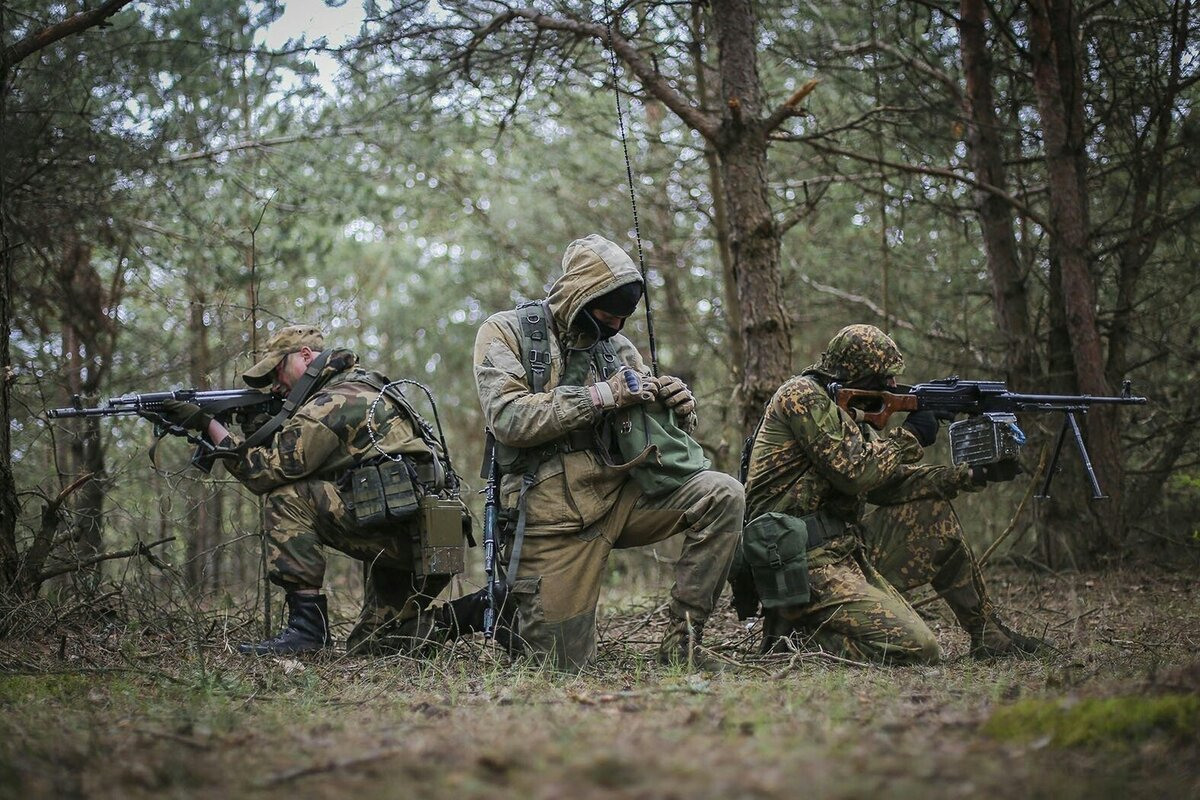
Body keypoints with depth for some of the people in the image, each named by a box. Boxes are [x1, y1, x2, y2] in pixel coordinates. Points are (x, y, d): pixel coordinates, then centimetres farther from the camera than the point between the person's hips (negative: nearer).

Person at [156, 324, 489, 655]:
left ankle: (307, 624, -8)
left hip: (402, 527, -10)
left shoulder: (333, 403, -9)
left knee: (285, 498, -7)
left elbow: (265, 471, -7)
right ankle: (475, 611, 4)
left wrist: (207, 424, -1)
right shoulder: (365, 386, 22)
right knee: (370, 643, 15)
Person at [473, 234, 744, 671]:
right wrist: (602, 396, -18)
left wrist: (680, 407, -5)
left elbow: (656, 427, 20)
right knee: (565, 663, -4)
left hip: (621, 492, 4)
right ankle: (508, 604, 30)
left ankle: (682, 641, -11)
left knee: (722, 496, -19)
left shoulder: (617, 346, 13)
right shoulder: (506, 332, 0)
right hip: (555, 511, -4)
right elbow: (508, 417, -17)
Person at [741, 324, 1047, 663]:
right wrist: (910, 436, -3)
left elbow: (888, 482, 16)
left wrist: (971, 474, 10)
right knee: (917, 649, -19)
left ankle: (989, 635, 21)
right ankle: (799, 628, -6)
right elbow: (855, 472, -19)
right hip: (807, 563, -10)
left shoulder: (842, 407, 19)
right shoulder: (802, 396, -10)